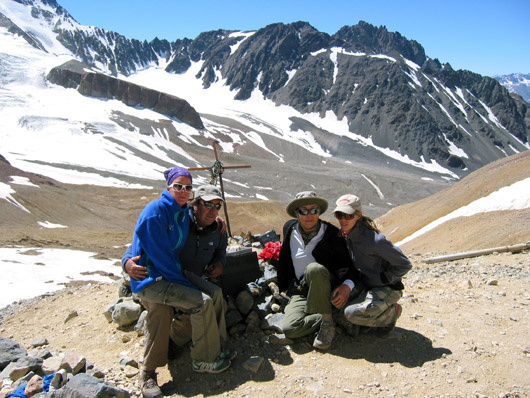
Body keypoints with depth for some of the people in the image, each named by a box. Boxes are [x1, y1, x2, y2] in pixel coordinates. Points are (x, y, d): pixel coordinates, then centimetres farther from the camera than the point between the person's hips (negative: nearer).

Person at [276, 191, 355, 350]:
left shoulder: (332, 234, -10)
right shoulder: (289, 229, 1)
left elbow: (348, 265, -4)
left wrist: (347, 285, -24)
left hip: (327, 288, -2)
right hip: (300, 292, 3)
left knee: (313, 268, -38)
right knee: (289, 329, -27)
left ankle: (328, 321, -21)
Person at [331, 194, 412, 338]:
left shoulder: (374, 240, -28)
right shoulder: (344, 234, -4)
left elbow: (405, 265, -18)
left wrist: (380, 280, -19)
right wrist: (347, 287, -3)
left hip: (388, 289, -8)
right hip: (365, 286, 8)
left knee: (352, 313, -27)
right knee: (337, 300, -9)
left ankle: (392, 311, 2)